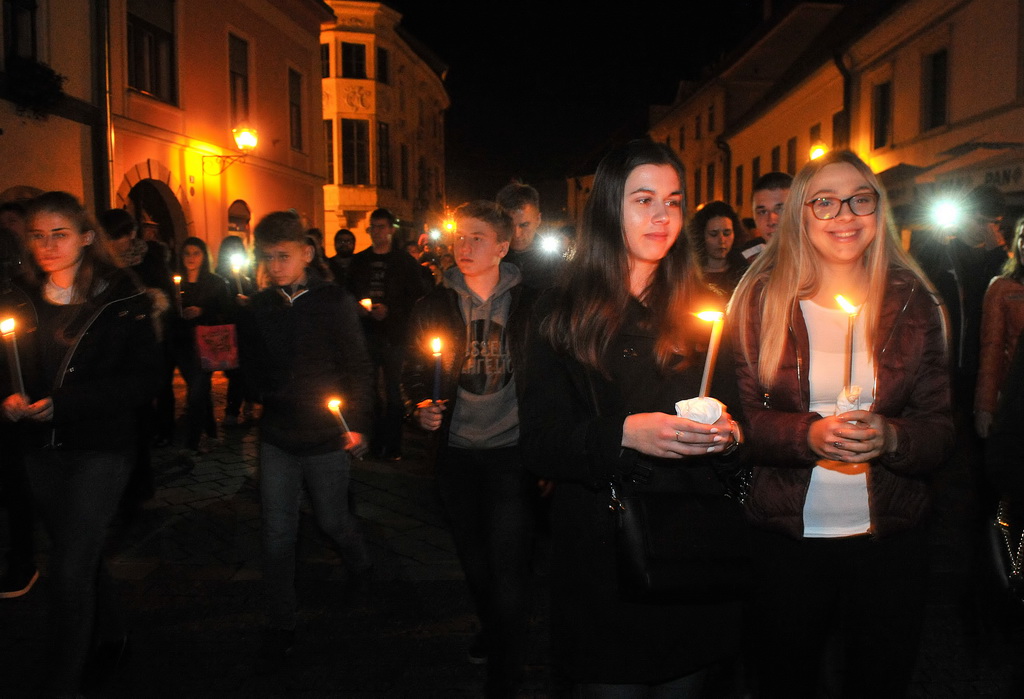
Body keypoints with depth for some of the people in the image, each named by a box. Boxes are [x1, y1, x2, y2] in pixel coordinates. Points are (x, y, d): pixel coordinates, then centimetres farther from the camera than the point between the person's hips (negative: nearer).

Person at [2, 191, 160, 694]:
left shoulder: (121, 300, -9)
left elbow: (144, 379, -12)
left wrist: (63, 403, -18)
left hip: (100, 449, -5)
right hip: (41, 450, 6)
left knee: (69, 568, -9)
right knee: (81, 554, 19)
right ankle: (109, 637, 42)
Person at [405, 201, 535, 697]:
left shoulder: (529, 304, -4)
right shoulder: (435, 305, 2)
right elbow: (416, 371, 11)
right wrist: (422, 406, -9)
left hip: (512, 450, -3)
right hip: (457, 451, 4)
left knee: (508, 570, -5)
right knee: (474, 561, 20)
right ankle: (493, 631, 46)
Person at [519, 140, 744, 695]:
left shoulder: (700, 306, 7)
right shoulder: (562, 314, -4)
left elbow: (738, 411, 11)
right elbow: (538, 443, -9)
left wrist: (729, 433, -12)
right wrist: (624, 434, -25)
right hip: (600, 552, -3)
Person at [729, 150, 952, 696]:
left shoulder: (912, 302, 1)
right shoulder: (761, 301, -3)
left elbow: (940, 427, 0)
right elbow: (744, 417, -6)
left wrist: (890, 437, -20)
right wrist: (809, 434, -24)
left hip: (890, 542, 2)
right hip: (786, 539, -1)